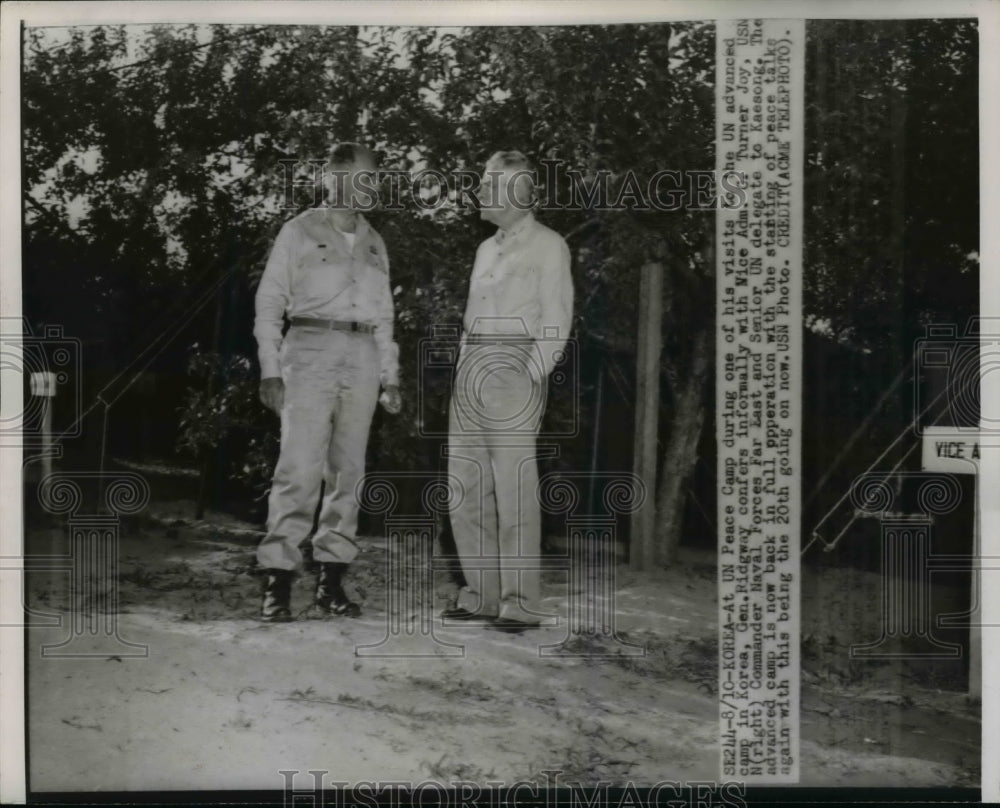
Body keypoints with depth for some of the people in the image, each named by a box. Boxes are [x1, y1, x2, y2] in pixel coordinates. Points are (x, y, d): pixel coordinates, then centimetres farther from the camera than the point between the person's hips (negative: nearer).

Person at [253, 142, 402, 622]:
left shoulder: (374, 243, 17)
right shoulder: (300, 231, 3)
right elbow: (269, 302, 0)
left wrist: (390, 376, 14)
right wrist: (270, 370, -8)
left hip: (362, 358, 5)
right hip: (311, 351, -5)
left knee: (348, 470, 4)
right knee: (300, 469, -12)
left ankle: (331, 581, 11)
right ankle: (277, 583, -8)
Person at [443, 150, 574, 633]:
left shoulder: (547, 246, 1)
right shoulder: (487, 249, 22)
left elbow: (556, 323, -6)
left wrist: (529, 378, -15)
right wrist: (464, 372, 12)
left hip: (512, 370, -8)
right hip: (470, 373, 8)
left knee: (514, 490, -9)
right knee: (465, 492, 5)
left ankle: (520, 603, -4)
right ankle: (481, 594, 13)